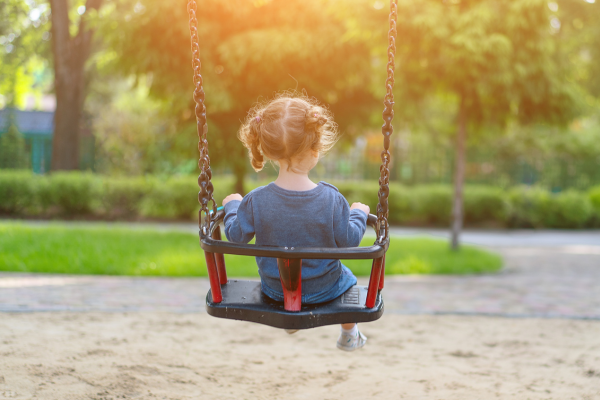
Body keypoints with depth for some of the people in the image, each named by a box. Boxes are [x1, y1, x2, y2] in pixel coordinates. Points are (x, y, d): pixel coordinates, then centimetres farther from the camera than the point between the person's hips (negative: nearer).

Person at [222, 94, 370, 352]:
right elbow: (349, 241, -15)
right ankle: (349, 334, 53)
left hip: (274, 289, 2)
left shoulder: (256, 201, -25)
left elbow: (236, 236, -10)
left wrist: (232, 205, 8)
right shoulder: (331, 200, -27)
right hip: (324, 290, -1)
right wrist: (358, 214, 5)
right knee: (345, 277, 33)